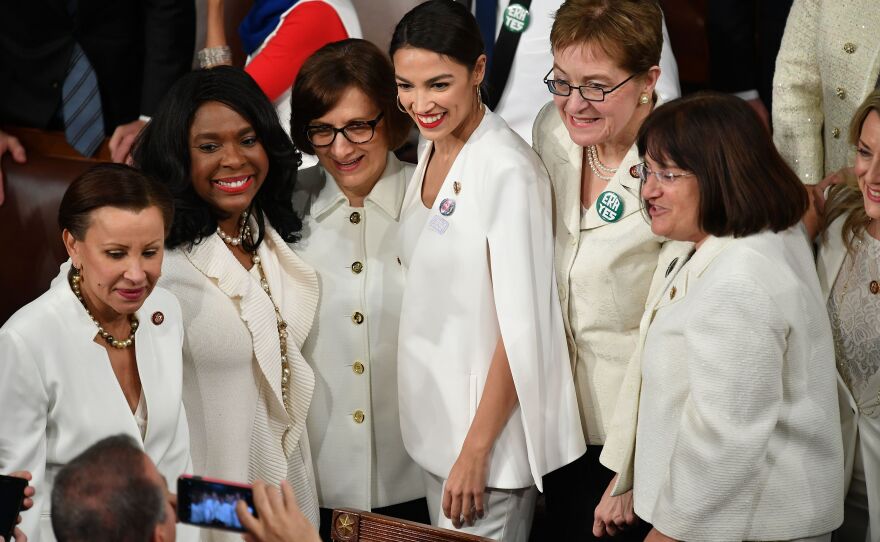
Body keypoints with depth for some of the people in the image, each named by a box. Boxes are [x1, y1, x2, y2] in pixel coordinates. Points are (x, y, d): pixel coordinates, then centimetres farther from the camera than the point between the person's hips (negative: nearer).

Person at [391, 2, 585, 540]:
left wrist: (476, 451, -19)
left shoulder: (509, 171, -21)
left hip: (491, 423, -8)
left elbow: (521, 330, -21)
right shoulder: (434, 149, 5)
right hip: (435, 415, 8)